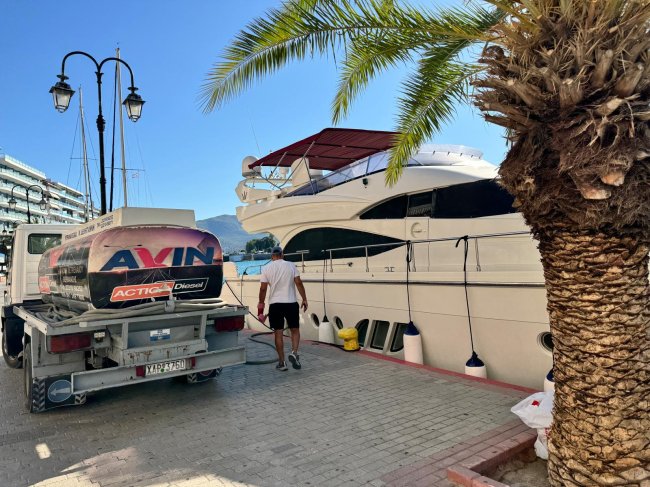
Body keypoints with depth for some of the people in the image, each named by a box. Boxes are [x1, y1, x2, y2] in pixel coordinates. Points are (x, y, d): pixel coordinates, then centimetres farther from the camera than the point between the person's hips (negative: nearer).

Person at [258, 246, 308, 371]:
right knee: (295, 330, 14)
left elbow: (263, 288, -1)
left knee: (278, 333, 7)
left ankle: (282, 362, 11)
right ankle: (294, 353, -8)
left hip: (275, 304, 0)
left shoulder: (266, 268, 2)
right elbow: (299, 283, -4)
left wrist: (261, 305, 7)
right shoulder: (291, 265, 2)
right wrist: (304, 299, 2)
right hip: (291, 303, 0)